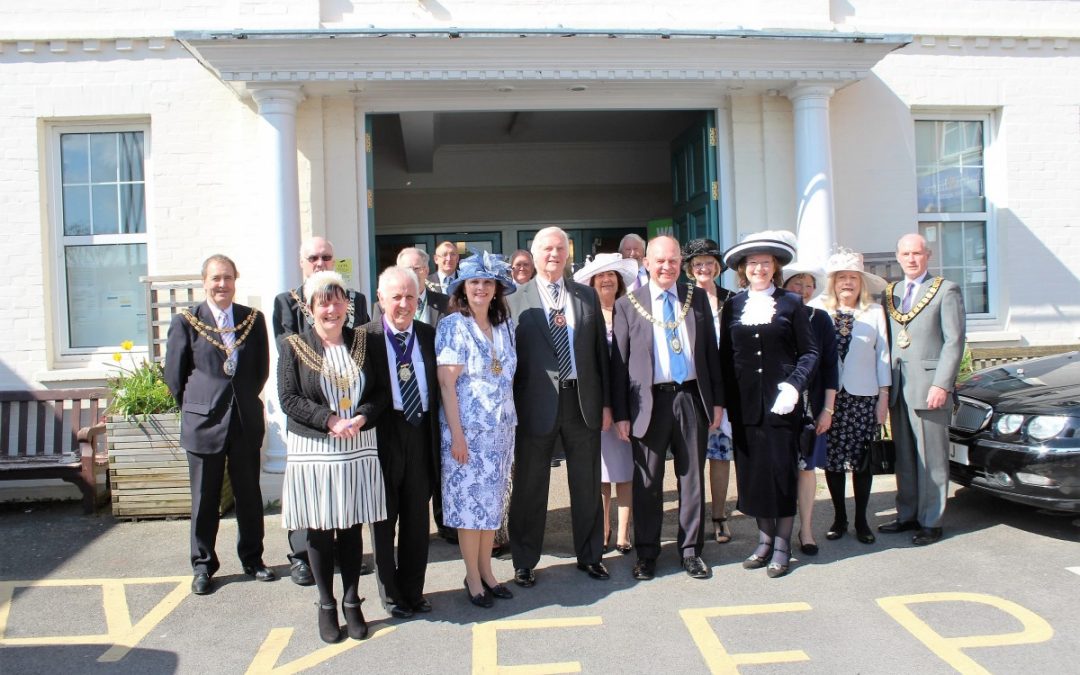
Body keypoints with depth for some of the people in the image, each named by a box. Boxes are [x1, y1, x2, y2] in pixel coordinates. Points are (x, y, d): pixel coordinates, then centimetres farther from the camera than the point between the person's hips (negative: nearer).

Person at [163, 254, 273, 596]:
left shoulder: (253, 319, 4)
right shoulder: (185, 322, -2)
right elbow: (174, 374, 2)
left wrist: (244, 400, 8)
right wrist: (195, 407, 4)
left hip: (246, 421, 2)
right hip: (204, 422, -2)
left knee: (249, 495, 11)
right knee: (205, 499, 7)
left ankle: (252, 559, 27)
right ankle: (203, 566, 22)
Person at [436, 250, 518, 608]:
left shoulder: (505, 325, 7)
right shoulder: (453, 325, -8)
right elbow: (446, 382, -12)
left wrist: (511, 423, 6)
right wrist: (456, 434, -16)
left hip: (501, 428, 6)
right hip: (467, 428, -5)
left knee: (493, 500, 12)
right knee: (469, 500, 2)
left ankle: (486, 570, 26)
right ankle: (472, 577, 16)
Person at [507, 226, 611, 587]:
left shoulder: (587, 295, 8)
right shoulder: (515, 301, -1)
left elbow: (601, 350, 8)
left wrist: (606, 402, 4)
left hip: (583, 400, 3)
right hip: (537, 404, -2)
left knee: (587, 484, 14)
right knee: (530, 488, 9)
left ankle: (590, 555, 31)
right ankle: (524, 562, 24)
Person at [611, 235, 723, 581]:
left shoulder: (697, 299, 9)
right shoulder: (627, 305, 2)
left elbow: (711, 350, 11)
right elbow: (618, 362, 2)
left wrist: (717, 400, 6)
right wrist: (621, 413, -2)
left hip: (692, 397, 2)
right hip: (649, 401, -2)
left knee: (692, 478, 10)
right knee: (648, 482, 6)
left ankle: (691, 550, 23)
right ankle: (646, 553, 20)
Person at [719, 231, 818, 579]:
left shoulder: (791, 303, 2)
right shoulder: (733, 306, 8)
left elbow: (809, 352, 2)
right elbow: (725, 356, 9)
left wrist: (794, 384, -13)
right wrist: (723, 403, 3)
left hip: (781, 402, -2)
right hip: (745, 403, 2)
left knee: (783, 469, 2)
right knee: (752, 470, 6)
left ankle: (782, 545, 14)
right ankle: (764, 540, 21)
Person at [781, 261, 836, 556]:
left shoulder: (820, 319, 3)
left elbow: (830, 366, 3)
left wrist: (827, 409, -1)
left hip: (810, 406, 1)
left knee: (807, 466, 4)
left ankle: (806, 530, 15)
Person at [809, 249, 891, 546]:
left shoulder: (875, 312, 5)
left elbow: (882, 355, 6)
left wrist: (884, 396, 2)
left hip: (863, 396, 0)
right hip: (828, 397, 0)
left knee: (861, 459, 4)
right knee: (831, 459, 3)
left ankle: (861, 520, 16)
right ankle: (839, 518, 17)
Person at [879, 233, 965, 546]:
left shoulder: (946, 290, -2)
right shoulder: (890, 293, 14)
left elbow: (954, 341, -7)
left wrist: (942, 385, -14)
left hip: (928, 386, -5)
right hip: (898, 387, 5)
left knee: (931, 458, 1)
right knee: (904, 456, 12)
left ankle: (930, 522, 9)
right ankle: (907, 514, 22)